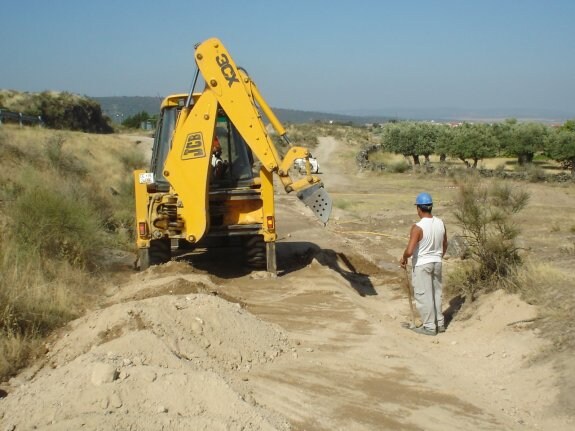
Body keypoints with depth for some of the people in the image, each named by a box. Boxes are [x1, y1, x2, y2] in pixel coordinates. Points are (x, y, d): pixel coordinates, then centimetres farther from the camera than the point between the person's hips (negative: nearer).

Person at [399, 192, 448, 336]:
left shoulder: (418, 227, -23)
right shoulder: (441, 223, -3)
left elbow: (409, 251, -26)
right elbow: (445, 245, 11)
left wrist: (403, 258, -6)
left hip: (421, 265, -6)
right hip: (436, 263, 6)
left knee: (423, 296, 5)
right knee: (436, 293, 19)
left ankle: (429, 327, 12)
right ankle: (439, 323, 28)